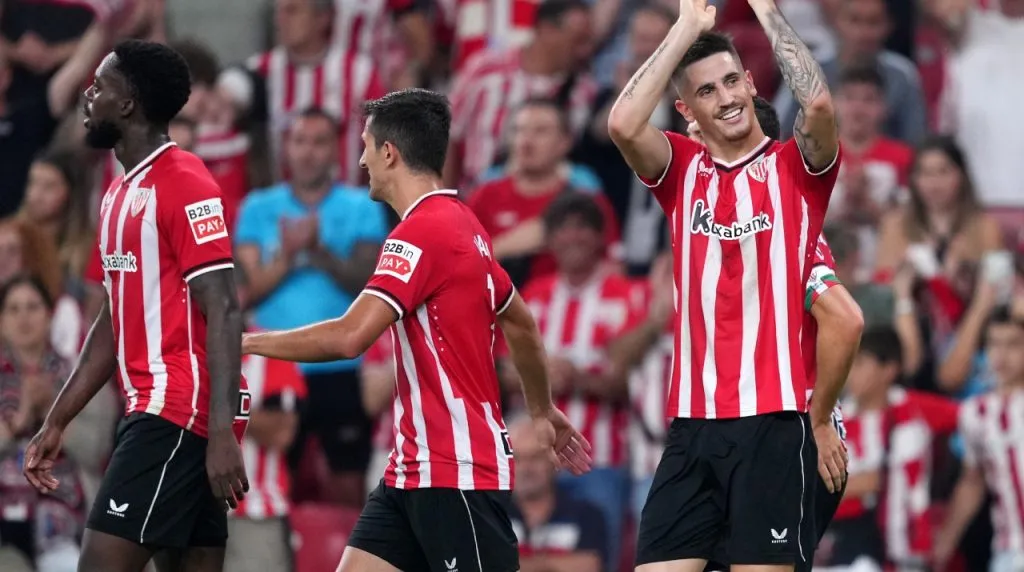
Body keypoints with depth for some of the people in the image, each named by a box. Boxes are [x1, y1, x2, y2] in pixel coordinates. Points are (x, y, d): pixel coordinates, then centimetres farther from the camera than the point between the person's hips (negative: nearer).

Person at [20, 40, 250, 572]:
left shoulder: (184, 184, -11)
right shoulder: (120, 194, 18)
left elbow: (223, 314, -17)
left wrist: (221, 434, -24)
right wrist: (55, 423, 22)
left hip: (180, 413, -10)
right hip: (152, 409, 10)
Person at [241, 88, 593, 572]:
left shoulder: (421, 231, -16)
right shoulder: (460, 225, 14)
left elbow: (349, 337, -25)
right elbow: (521, 325, 26)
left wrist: (250, 342, -13)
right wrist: (543, 411, 40)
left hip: (456, 473, -10)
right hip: (414, 468, 10)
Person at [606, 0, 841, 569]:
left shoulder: (796, 167, 4)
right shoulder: (681, 169, 10)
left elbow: (818, 102, -17)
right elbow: (623, 123, -10)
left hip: (772, 420, -3)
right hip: (692, 422, 3)